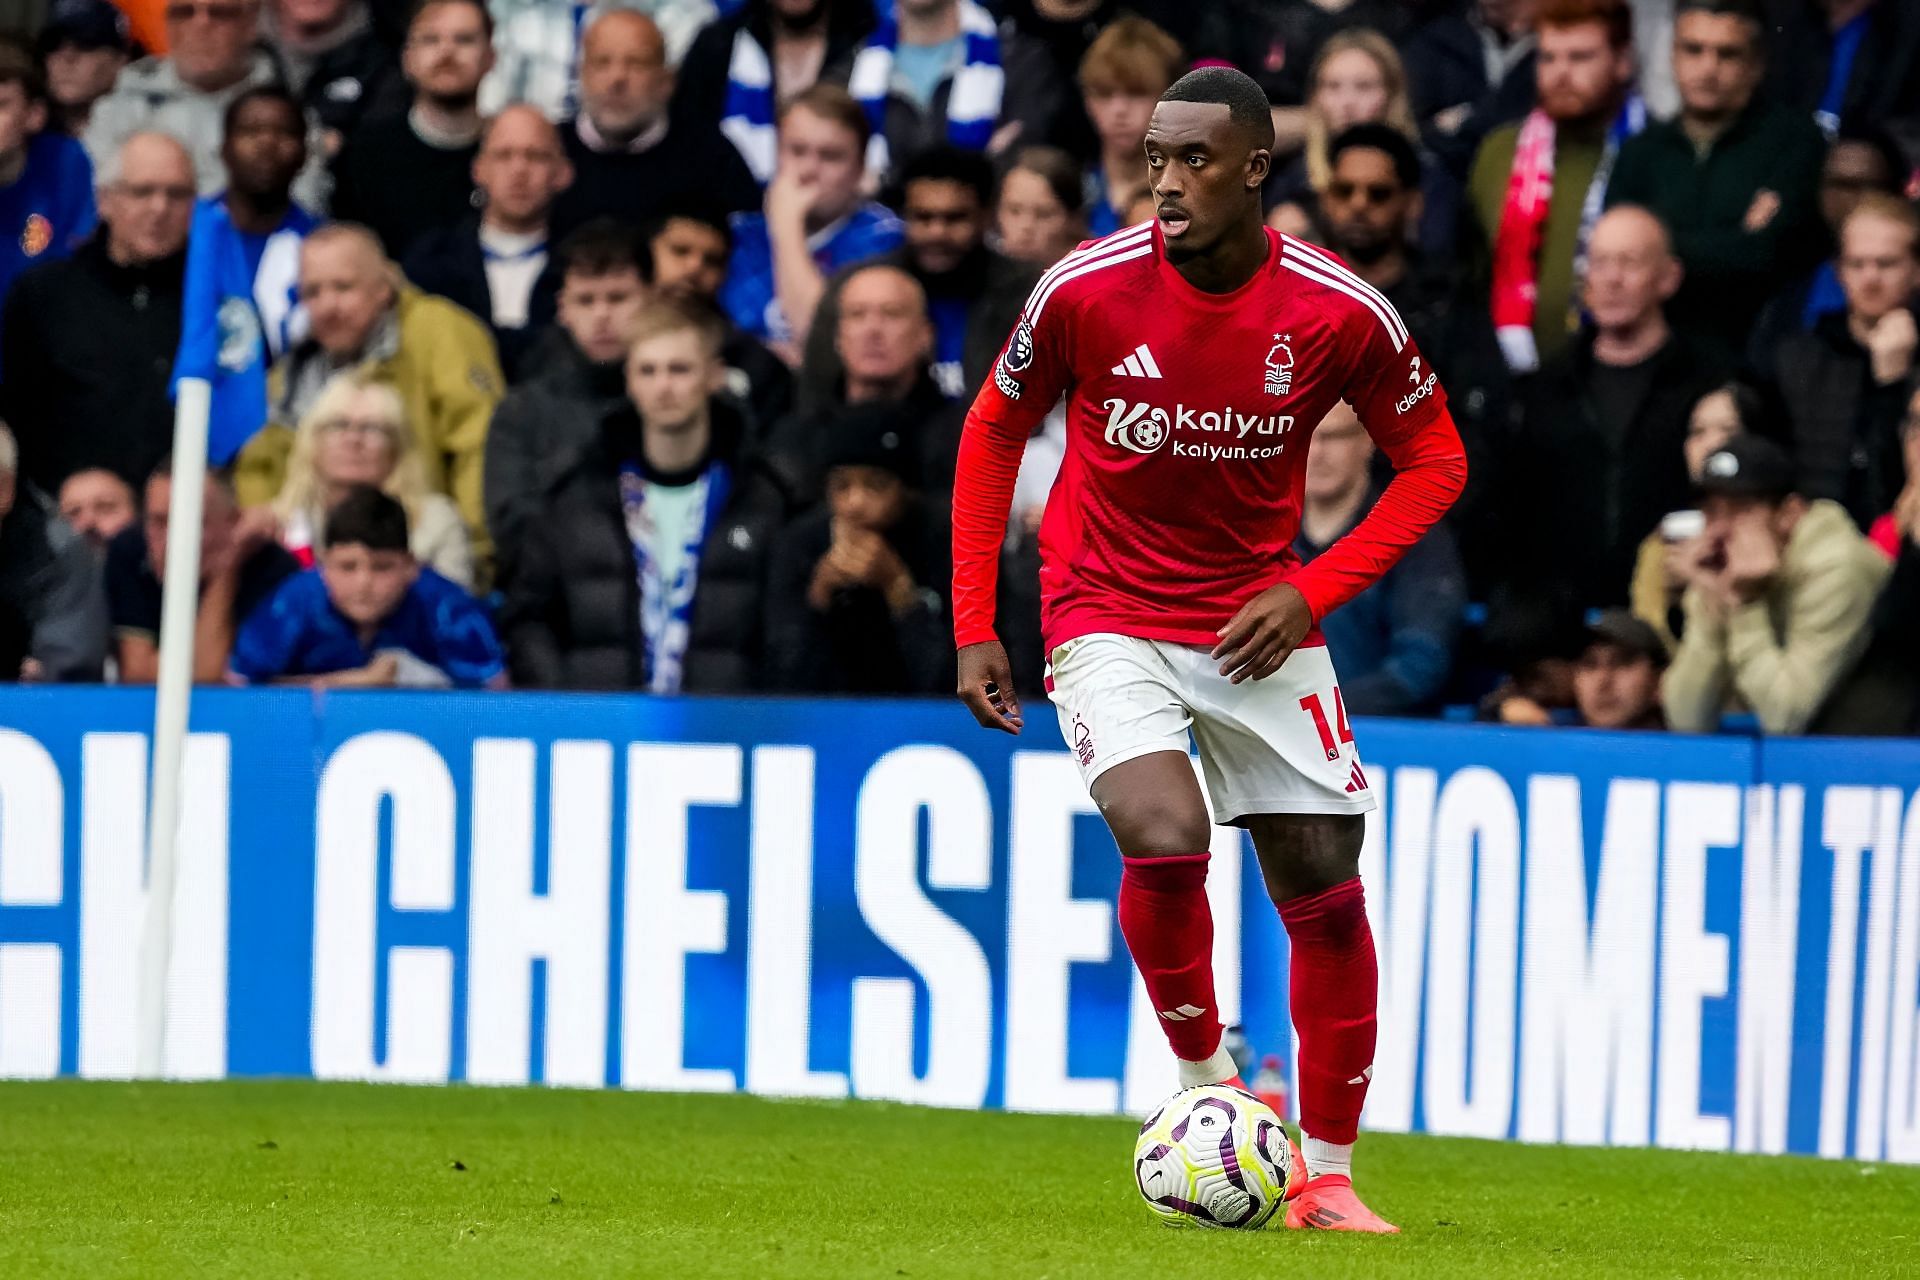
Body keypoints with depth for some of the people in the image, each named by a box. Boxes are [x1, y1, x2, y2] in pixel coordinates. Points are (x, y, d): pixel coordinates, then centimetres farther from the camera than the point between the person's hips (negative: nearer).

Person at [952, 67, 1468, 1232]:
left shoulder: (1339, 313, -13)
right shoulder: (1086, 288, -13)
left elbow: (1434, 459, 1)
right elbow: (994, 433, 4)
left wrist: (1314, 590, -11)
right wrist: (975, 628, 0)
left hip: (1259, 623, 2)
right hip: (1109, 615, -2)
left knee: (1325, 886, 1)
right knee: (1164, 841, -25)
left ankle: (1327, 1178, 16)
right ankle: (1209, 1082, -1)